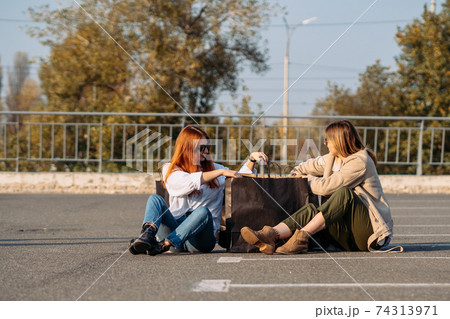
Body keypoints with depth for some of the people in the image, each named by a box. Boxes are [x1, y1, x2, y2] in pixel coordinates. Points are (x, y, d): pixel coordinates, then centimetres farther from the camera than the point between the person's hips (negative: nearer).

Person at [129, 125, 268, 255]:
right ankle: (147, 235, -50)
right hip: (174, 227, 0)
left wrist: (251, 159, 4)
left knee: (203, 211, -33)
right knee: (155, 199, -21)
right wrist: (221, 172, -8)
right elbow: (189, 183, -7)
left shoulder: (213, 168, 21)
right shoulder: (170, 170, 11)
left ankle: (163, 244, -49)